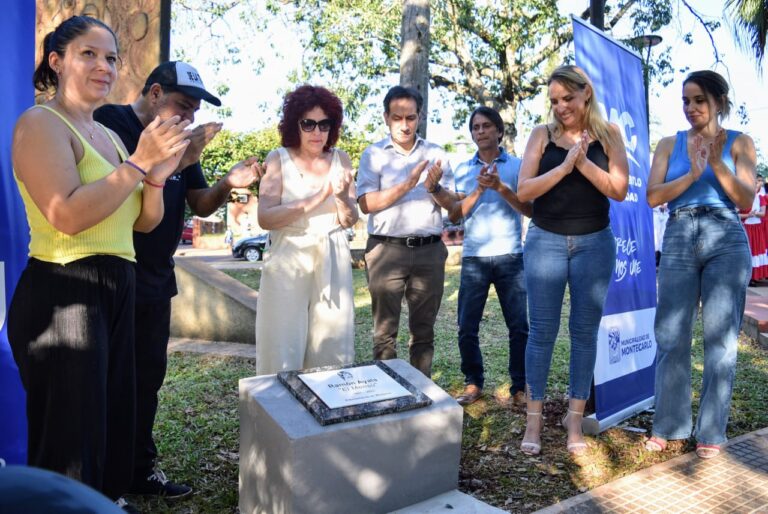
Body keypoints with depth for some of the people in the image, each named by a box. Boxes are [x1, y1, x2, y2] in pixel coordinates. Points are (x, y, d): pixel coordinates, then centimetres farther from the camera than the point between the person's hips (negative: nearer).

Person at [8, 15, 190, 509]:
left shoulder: (108, 135, 16)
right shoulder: (41, 123, -8)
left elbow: (144, 222, 14)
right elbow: (67, 216, -23)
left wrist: (156, 177, -5)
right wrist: (138, 163, -20)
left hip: (115, 292, 8)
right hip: (62, 294, -8)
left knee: (114, 426, 16)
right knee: (70, 443, 1)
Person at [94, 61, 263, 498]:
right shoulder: (109, 123, -9)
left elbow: (200, 204, 8)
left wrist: (228, 184, -12)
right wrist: (176, 161, -30)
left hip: (155, 281, 7)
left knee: (148, 376, 12)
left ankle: (141, 468, 26)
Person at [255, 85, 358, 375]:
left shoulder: (340, 159, 4)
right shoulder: (278, 159, -3)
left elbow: (350, 221, 5)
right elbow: (265, 218, -15)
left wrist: (343, 198, -17)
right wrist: (317, 198, -21)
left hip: (331, 262, 3)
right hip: (288, 261, -2)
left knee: (332, 349, 7)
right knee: (283, 351, 1)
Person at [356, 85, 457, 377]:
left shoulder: (436, 154, 10)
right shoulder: (373, 154, 3)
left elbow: (450, 203, 7)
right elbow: (366, 203, -8)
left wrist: (434, 188, -14)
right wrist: (406, 185, -18)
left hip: (429, 251, 3)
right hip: (387, 250, -2)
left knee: (424, 330, 9)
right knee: (385, 331, 1)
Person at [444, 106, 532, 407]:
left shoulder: (517, 166, 6)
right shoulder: (463, 170, 11)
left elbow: (530, 209, -2)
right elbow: (454, 215, 3)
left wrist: (500, 187, -15)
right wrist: (478, 191, -11)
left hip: (510, 257, -1)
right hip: (474, 257, 2)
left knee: (519, 326, 1)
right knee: (466, 328, 2)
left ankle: (519, 387, 14)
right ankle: (473, 384, 17)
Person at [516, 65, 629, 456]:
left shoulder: (607, 134, 3)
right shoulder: (542, 135, 2)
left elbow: (619, 190, -5)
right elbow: (523, 191, -7)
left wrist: (583, 162, -15)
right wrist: (564, 166, -17)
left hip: (595, 243, 1)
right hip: (546, 241, 0)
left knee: (585, 330, 5)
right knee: (542, 330, 0)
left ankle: (575, 417, 17)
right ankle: (534, 419, 11)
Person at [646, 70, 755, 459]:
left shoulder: (738, 142, 8)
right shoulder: (670, 144, 11)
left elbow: (746, 200, -1)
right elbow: (653, 196, 0)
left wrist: (717, 164, -13)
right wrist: (692, 174, -13)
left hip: (725, 240, -1)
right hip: (678, 240, 1)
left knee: (720, 337, 0)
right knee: (671, 336, 1)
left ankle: (711, 431, 11)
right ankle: (668, 425, 12)